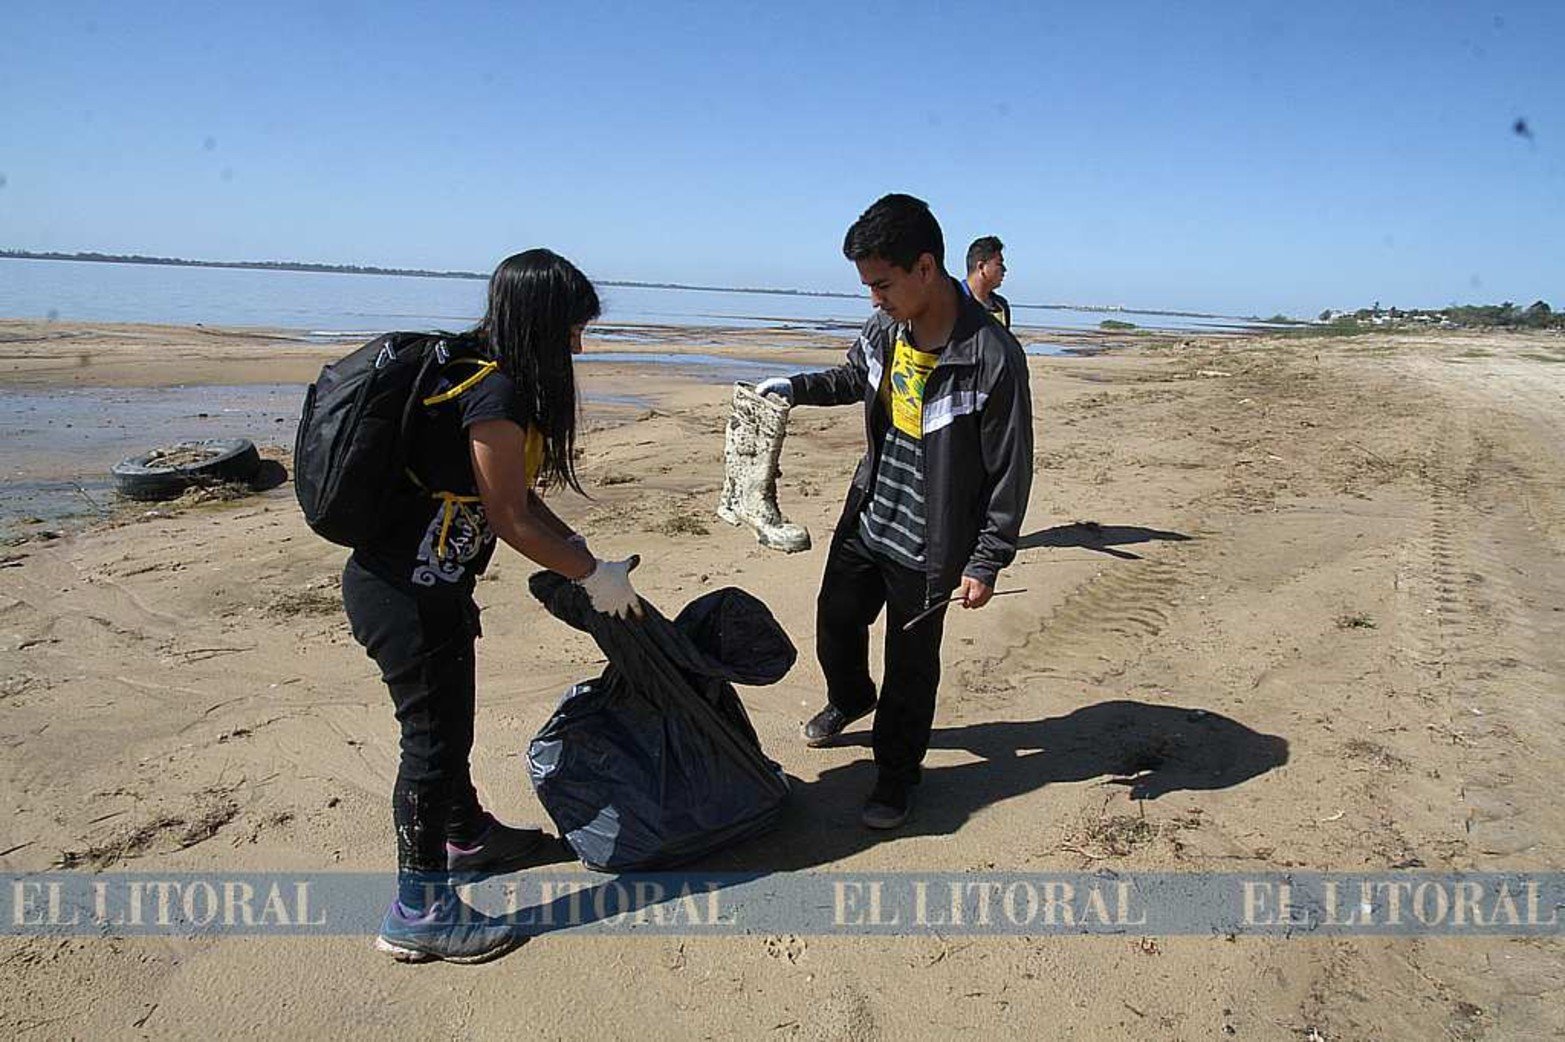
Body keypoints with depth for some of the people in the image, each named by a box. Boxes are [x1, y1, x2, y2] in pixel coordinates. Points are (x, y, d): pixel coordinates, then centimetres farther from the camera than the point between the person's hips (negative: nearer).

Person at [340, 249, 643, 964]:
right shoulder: (494, 393, -21)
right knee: (434, 736, 2)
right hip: (407, 596, -10)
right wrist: (593, 575, -10)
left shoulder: (480, 376, 10)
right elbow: (509, 518, -20)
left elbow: (515, 497, 15)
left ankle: (466, 838, 46)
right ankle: (418, 912, 18)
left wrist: (580, 552, 12)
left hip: (430, 589, 10)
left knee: (448, 723, 24)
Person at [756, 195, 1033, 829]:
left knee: (911, 666, 8)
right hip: (866, 519, 7)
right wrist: (795, 388, 2)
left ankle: (896, 773, 30)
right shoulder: (884, 331, -4)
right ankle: (849, 699, 54)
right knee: (836, 621, 23)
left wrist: (986, 562, -15)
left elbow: (1010, 470, -17)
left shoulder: (992, 359, -24)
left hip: (926, 546, -6)